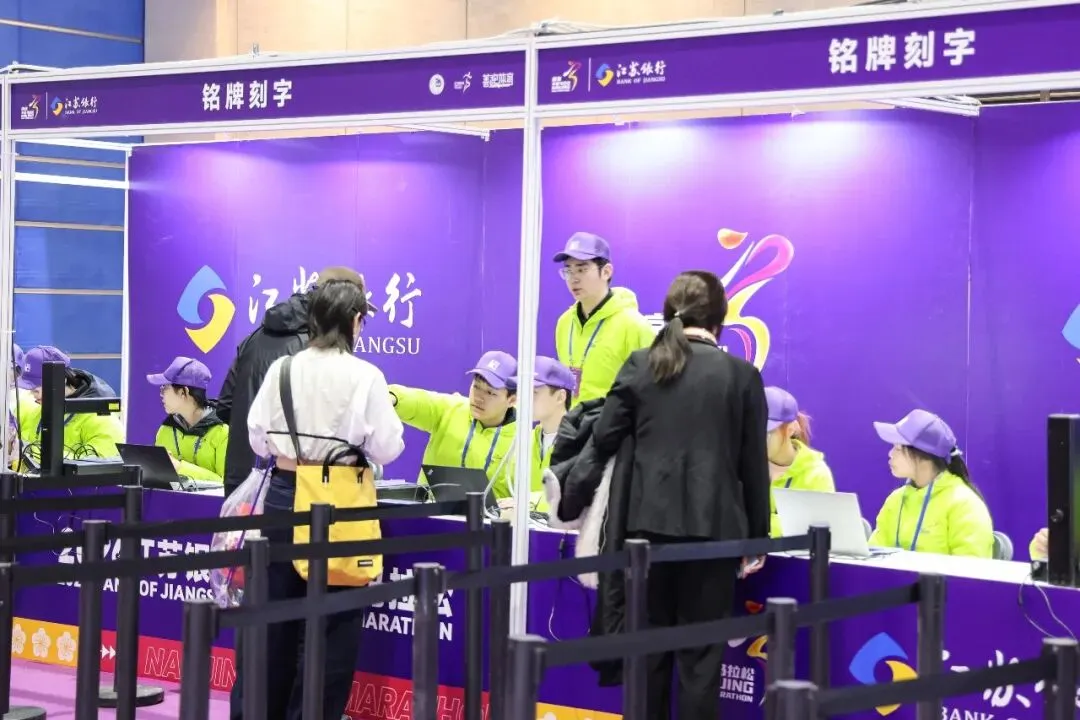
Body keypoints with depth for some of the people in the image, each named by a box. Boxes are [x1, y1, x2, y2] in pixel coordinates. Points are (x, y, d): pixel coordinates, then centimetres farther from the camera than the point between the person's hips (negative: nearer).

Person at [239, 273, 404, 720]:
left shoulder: (282, 370, 0)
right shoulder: (364, 377, -11)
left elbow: (258, 438, 6)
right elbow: (385, 449, -8)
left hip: (284, 496, 4)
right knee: (329, 624, 5)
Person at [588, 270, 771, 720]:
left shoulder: (640, 364, 3)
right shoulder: (741, 375, 1)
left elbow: (604, 438, 2)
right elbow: (754, 463, 2)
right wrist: (757, 536, 9)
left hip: (650, 521, 2)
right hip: (713, 525, -2)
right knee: (701, 652, 3)